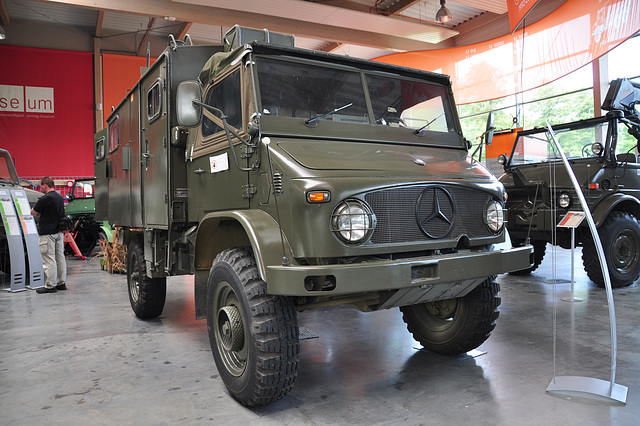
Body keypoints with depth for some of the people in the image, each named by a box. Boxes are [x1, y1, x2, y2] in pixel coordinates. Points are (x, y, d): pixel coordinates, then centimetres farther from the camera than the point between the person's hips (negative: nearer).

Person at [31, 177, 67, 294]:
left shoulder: (44, 199, -14)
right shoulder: (60, 197, 11)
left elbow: (33, 212, -5)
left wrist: (38, 215, 17)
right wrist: (41, 214, 11)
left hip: (47, 233, -8)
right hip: (59, 231, 8)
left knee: (49, 260, -4)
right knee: (60, 258, 12)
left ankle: (50, 286, 0)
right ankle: (61, 283, 19)